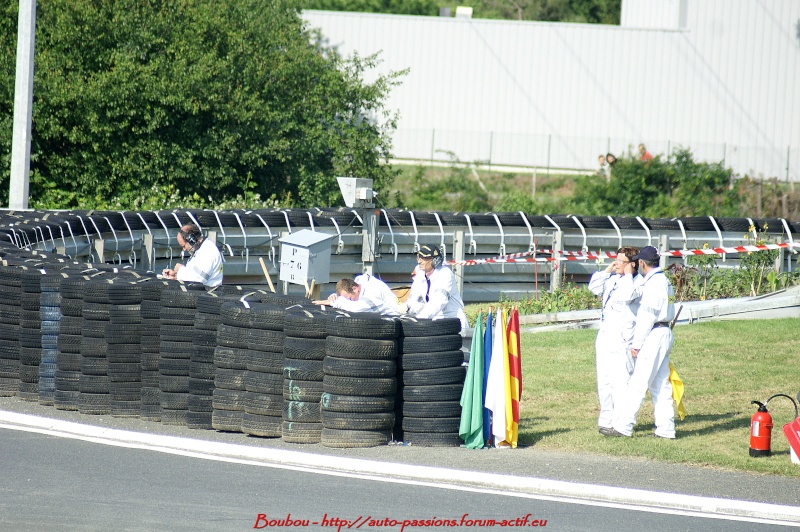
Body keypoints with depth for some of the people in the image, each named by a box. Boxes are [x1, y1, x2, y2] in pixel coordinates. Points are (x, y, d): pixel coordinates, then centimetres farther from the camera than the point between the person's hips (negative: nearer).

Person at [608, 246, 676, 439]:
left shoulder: (652, 282, -14)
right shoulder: (664, 280, 16)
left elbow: (648, 315, -17)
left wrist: (637, 343, -15)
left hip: (654, 334, -10)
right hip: (665, 333, 10)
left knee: (637, 383, -10)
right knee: (661, 384, 10)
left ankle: (623, 426, -11)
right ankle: (666, 428, 9)